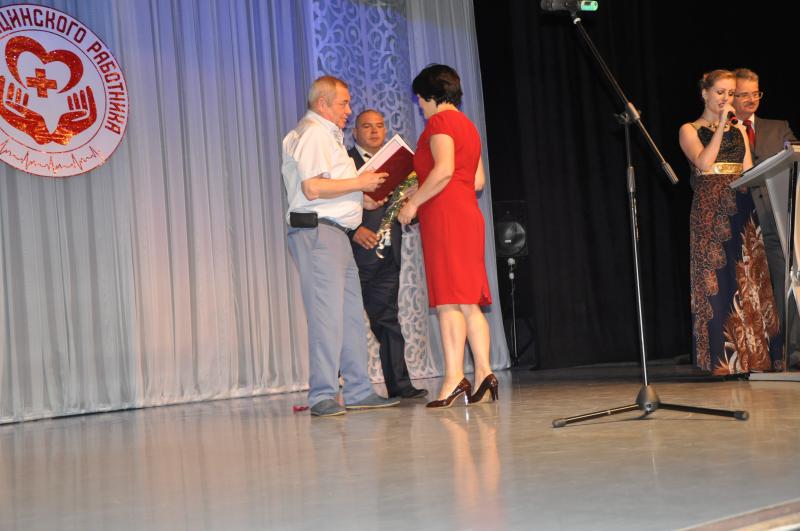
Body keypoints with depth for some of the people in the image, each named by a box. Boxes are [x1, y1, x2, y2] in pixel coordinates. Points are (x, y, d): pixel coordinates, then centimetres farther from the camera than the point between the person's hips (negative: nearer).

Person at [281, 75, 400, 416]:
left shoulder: (327, 134, 25)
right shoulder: (313, 132, -8)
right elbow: (312, 188, -20)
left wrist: (363, 200, 16)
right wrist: (359, 183, -12)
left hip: (335, 234, 11)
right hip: (316, 232, -11)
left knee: (351, 314, 8)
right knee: (326, 314, -12)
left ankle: (358, 391, 11)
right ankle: (322, 396, -10)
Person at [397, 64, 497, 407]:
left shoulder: (439, 122, -6)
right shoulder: (468, 125, 22)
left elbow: (444, 169, -20)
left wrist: (413, 202, -12)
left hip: (444, 216, -9)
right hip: (468, 214, 9)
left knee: (448, 301, -12)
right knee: (469, 301, 7)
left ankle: (454, 379, -15)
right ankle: (484, 373, 2)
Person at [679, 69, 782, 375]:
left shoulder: (739, 131, 18)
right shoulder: (690, 130, 6)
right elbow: (703, 162, -12)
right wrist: (721, 125, -10)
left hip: (741, 214, 4)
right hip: (710, 214, -4)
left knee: (748, 281, -1)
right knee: (717, 282, -7)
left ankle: (753, 356, 1)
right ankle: (723, 359, -5)